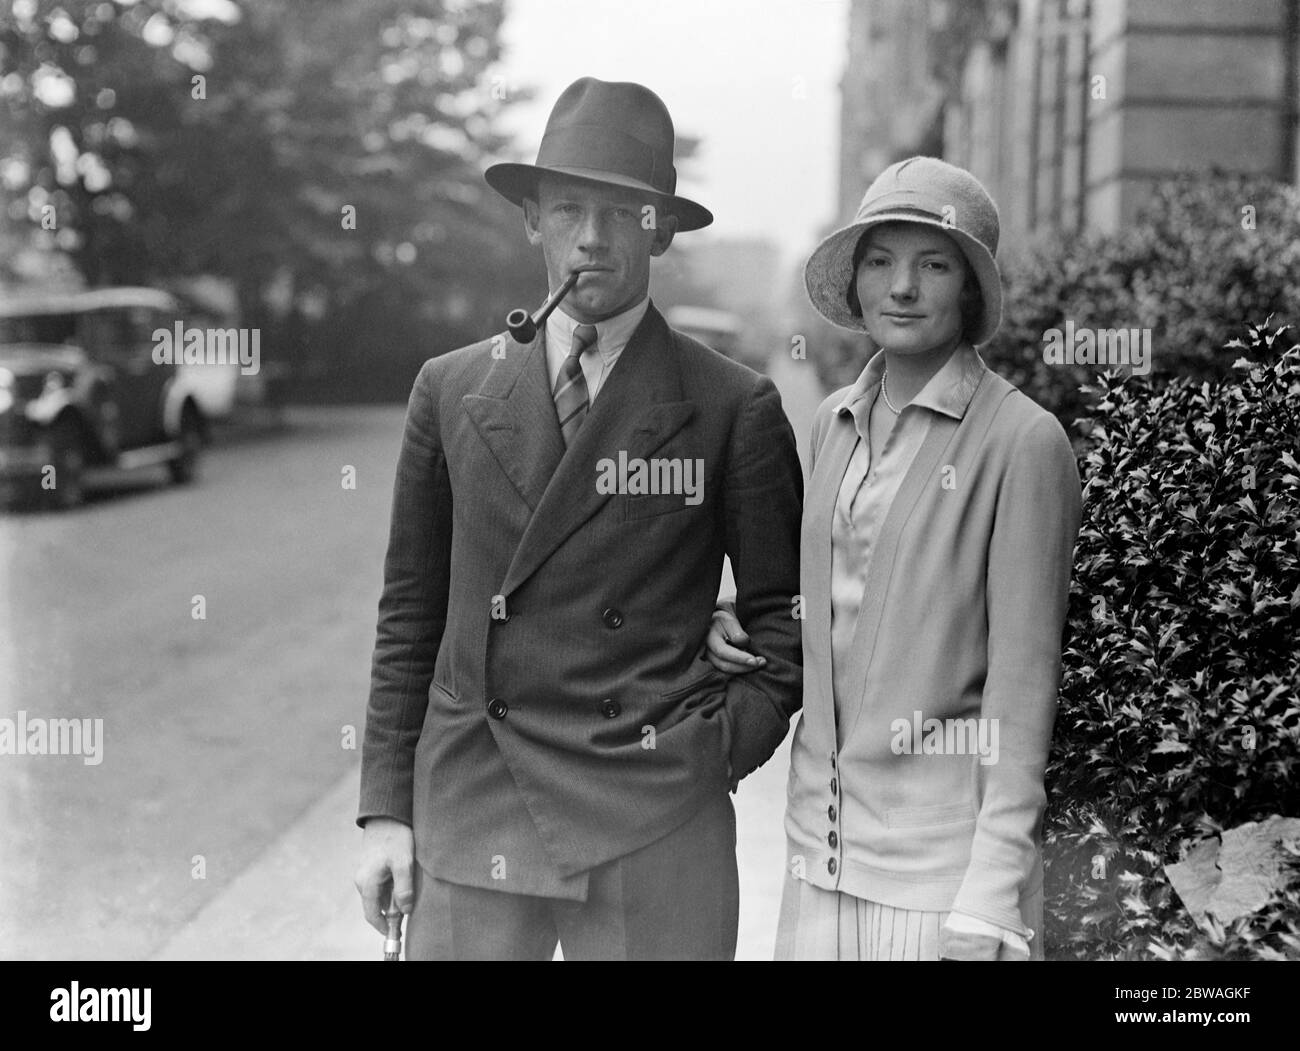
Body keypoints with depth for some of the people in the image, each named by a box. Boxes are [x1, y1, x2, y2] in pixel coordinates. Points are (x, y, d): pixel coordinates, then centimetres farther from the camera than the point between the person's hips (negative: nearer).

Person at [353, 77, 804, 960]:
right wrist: (386, 807, 6)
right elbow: (410, 613, 10)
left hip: (654, 836, -2)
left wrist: (721, 749, -4)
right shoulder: (451, 391, 8)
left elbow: (784, 612, 7)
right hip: (466, 817, 2)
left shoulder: (733, 409, 1)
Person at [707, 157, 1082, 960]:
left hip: (943, 850, -5)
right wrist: (743, 626, 2)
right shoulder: (836, 421, 8)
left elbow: (1023, 680, -11)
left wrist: (993, 893, -14)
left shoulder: (1023, 440, -11)